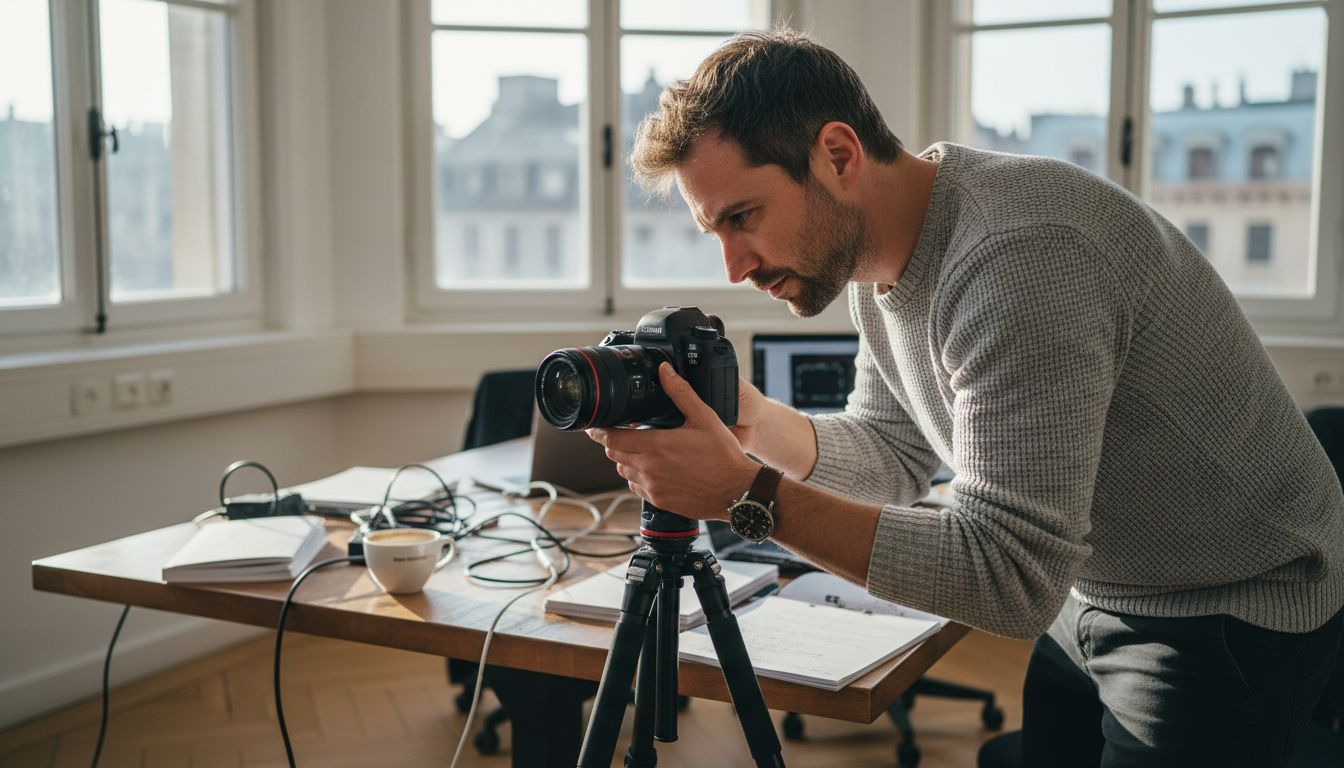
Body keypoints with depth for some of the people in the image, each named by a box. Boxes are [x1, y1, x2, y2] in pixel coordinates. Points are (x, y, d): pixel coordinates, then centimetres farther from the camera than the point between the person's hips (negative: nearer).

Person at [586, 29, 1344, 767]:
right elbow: (895, 455, 4)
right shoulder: (879, 254, -5)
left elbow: (1010, 578, -34)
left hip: (1233, 615, -7)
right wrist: (754, 422, -14)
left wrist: (748, 495, -34)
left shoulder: (1018, 257, -33)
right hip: (1089, 593, 8)